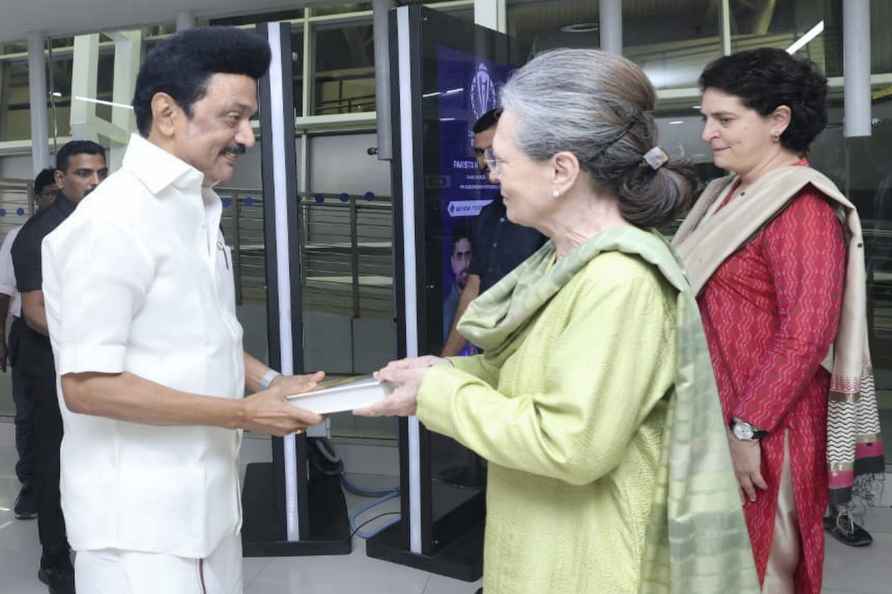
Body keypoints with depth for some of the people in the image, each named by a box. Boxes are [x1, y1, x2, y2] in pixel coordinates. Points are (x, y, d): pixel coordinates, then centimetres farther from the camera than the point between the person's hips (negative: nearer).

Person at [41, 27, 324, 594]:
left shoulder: (198, 210, 11)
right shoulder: (115, 219, -19)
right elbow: (87, 384, -22)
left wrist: (267, 380, 3)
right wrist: (243, 412, -18)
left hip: (208, 498, 8)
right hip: (140, 516, -8)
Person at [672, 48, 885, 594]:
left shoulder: (801, 206, -17)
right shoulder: (731, 195, 12)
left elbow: (806, 332, -23)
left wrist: (747, 428, -22)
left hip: (762, 430, -8)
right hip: (716, 416, 8)